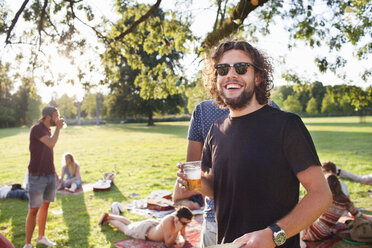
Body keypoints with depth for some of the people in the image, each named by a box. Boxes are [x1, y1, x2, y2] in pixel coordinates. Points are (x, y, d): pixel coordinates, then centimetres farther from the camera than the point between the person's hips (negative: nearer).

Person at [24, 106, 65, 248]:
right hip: (37, 176, -8)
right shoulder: (37, 129, -14)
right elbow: (51, 144, -29)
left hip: (50, 175, 8)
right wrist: (58, 128, -16)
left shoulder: (48, 130, 10)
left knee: (45, 206, 14)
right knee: (34, 210, -4)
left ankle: (41, 237, 28)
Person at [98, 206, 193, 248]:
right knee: (124, 227, 24)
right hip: (144, 230, -6)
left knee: (129, 223, 32)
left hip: (154, 223, 6)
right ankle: (107, 218, 50)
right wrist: (177, 230, -52)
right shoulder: (168, 221, -46)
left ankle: (108, 216, 53)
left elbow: (183, 235, -10)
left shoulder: (181, 218, -26)